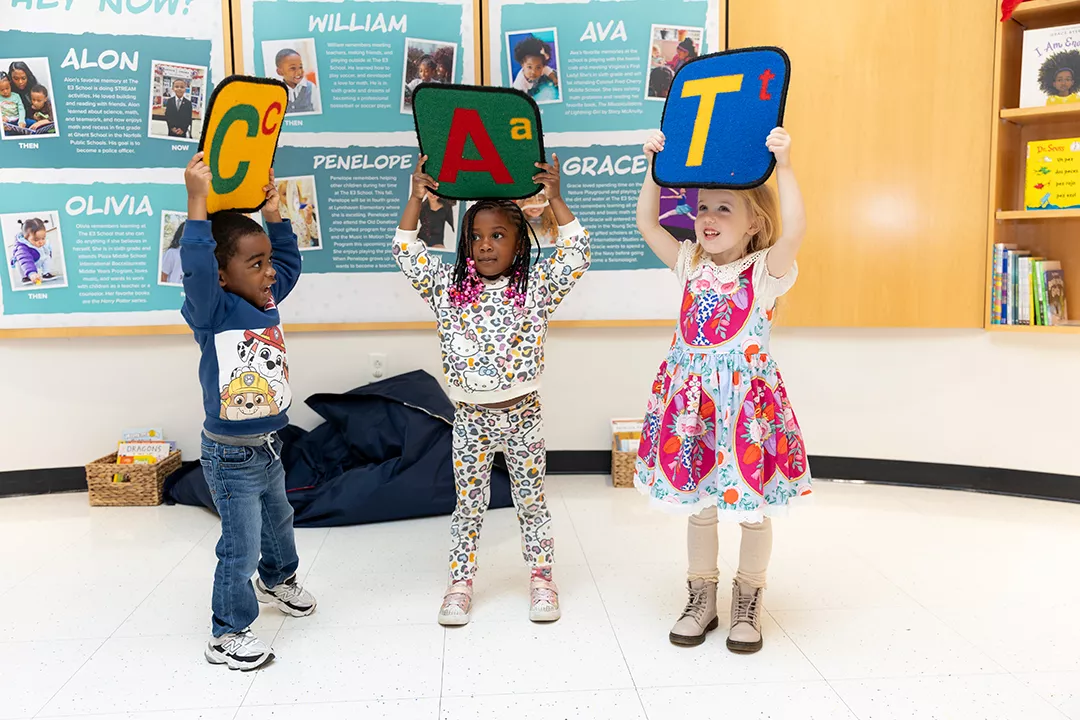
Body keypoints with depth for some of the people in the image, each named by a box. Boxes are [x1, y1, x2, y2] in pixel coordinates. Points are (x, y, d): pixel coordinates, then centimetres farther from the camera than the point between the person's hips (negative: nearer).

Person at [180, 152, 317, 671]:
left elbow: (290, 261, 14)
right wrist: (197, 201, -40)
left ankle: (278, 579, 55)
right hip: (231, 455, -8)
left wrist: (273, 214, 4)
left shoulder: (267, 302, 1)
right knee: (241, 546, 1)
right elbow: (195, 269, -38)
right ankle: (228, 636, 18)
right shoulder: (214, 312, -20)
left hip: (269, 446, 8)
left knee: (277, 518, 29)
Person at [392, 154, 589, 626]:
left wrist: (554, 199, -15)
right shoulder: (449, 286, 1)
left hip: (523, 414, -1)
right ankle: (460, 583, 23)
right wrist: (416, 198, -8)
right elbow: (407, 253, -2)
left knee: (532, 502, 12)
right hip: (471, 418, 1)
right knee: (468, 504, 10)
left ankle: (541, 577, 26)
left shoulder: (536, 287, -3)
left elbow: (576, 253, -11)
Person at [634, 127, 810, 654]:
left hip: (747, 395, -4)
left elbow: (793, 231, -26)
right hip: (691, 394, 4)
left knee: (753, 505, 9)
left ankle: (748, 603, 29)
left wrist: (783, 166, -29)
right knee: (698, 503, 14)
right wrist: (656, 167, -1)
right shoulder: (691, 266, 7)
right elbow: (647, 224, 6)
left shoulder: (765, 271, -7)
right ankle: (701, 599, 31)